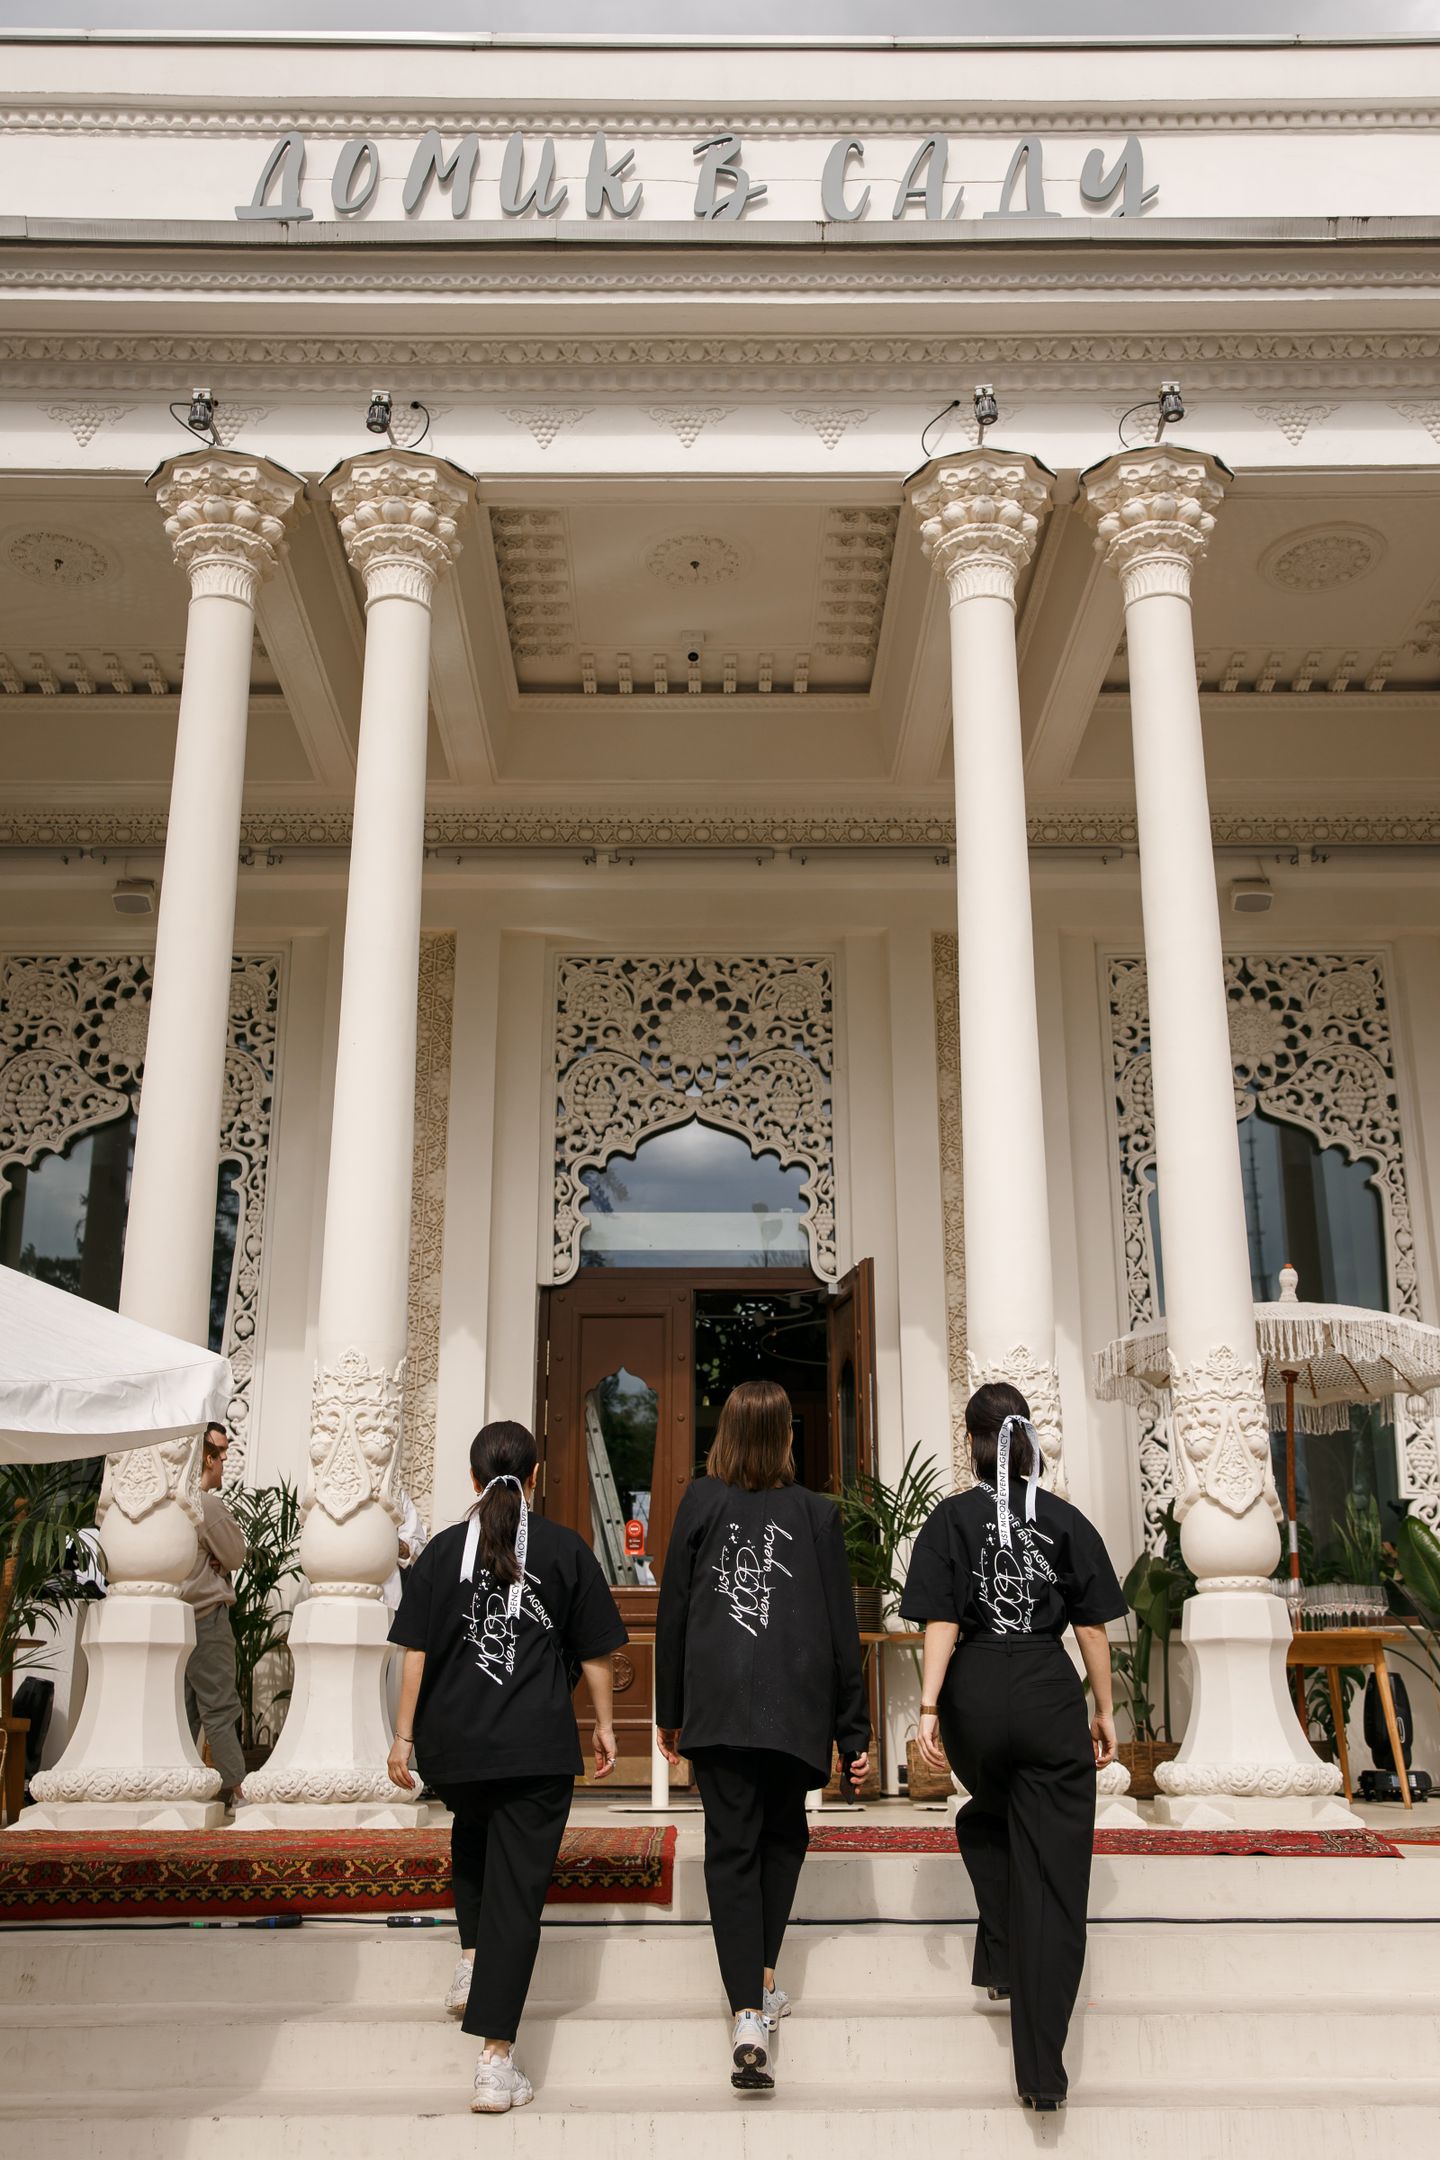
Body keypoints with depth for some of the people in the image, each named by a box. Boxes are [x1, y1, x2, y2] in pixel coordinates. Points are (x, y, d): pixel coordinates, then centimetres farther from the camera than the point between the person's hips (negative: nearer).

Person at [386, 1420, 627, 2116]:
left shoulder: (443, 1549, 1)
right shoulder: (566, 1550, -1)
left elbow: (416, 1651, 1)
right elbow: (595, 1653, 3)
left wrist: (405, 1735, 8)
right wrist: (604, 1725, 15)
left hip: (453, 1744, 2)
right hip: (539, 1746, -2)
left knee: (472, 1838, 32)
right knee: (517, 1888, -1)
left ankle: (473, 1957, 24)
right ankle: (496, 2060, -4)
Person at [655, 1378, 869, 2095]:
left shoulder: (699, 1503, 1)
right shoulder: (816, 1512, 1)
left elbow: (672, 1612, 4)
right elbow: (842, 1629, 3)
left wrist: (668, 1711, 13)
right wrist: (853, 1730, 9)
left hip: (717, 1704, -1)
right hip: (798, 1706, 1)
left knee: (731, 1847, 2)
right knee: (783, 1834, 21)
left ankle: (748, 2016, -7)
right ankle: (765, 1978, 18)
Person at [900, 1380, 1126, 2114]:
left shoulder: (952, 1519, -1)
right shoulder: (1065, 1520, 2)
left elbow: (941, 1624, -8)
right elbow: (1092, 1626, 3)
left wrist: (929, 1708, -9)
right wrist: (1104, 1710, 11)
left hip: (976, 1694, 0)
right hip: (1050, 1694, 0)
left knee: (988, 1819, 31)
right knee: (1051, 1874, 3)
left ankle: (1001, 1961, 21)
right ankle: (1041, 2069, 2)